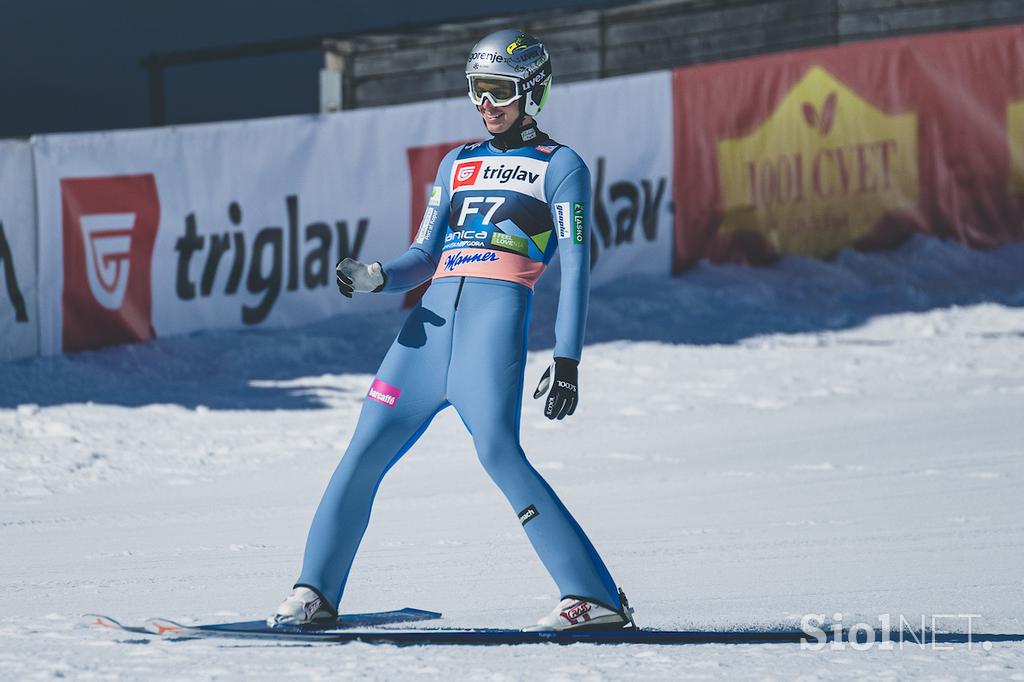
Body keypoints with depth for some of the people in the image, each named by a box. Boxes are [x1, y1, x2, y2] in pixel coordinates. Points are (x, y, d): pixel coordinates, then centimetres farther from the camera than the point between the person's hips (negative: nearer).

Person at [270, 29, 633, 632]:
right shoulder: (458, 164, 24)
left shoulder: (560, 166, 8)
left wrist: (567, 361, -10)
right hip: (435, 314, 6)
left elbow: (575, 268, 0)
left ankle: (596, 597, -24)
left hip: (500, 312, -6)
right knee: (365, 451, -1)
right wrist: (377, 279, -3)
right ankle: (316, 592, 8)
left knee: (498, 451, -23)